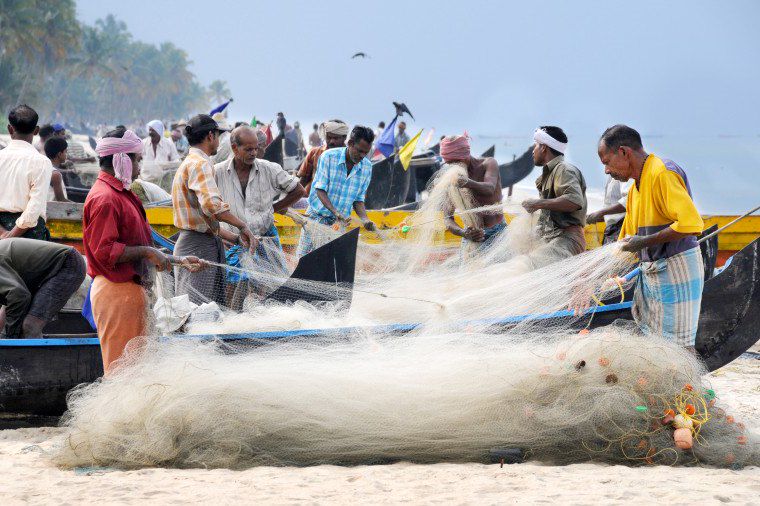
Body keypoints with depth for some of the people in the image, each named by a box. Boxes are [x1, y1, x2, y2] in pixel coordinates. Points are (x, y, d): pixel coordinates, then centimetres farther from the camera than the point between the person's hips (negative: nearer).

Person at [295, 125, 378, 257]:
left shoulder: (367, 167, 0)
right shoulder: (329, 157, -11)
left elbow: (358, 200, 5)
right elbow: (320, 189, -14)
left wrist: (364, 219, -15)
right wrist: (335, 212, -29)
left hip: (342, 222, 2)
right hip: (317, 216, -2)